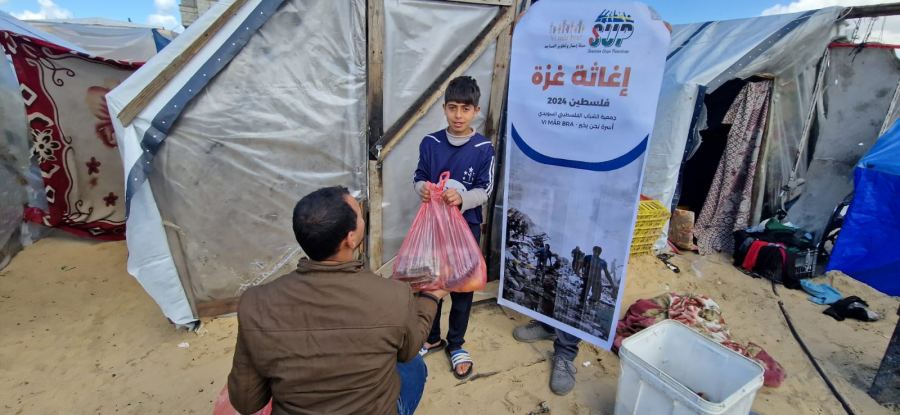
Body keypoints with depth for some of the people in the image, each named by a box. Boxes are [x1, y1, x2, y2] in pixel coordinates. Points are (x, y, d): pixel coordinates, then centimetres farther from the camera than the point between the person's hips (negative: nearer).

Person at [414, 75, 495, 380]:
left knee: (462, 287, 10)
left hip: (466, 226, -2)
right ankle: (432, 338, 37)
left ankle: (456, 344, 32)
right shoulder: (430, 143, -3)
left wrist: (461, 198, -29)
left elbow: (485, 190, -9)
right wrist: (422, 188, -20)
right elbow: (419, 177, 4)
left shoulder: (484, 149, -9)